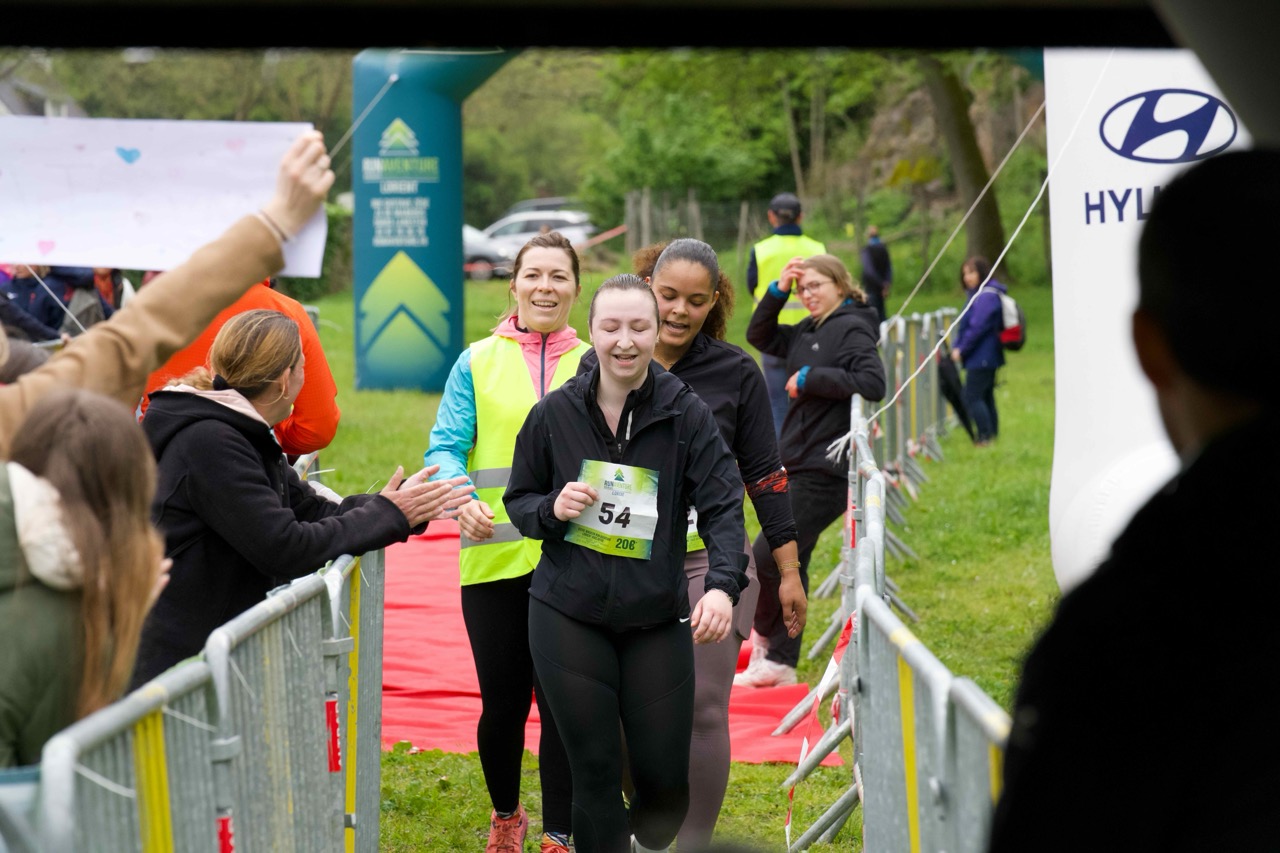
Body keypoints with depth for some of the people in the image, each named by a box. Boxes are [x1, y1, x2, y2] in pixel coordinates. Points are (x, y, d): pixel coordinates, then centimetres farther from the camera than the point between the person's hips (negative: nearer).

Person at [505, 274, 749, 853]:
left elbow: (722, 508, -12)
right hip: (568, 615, 0)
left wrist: (723, 585, -29)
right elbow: (518, 500, 10)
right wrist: (552, 508, -13)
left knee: (666, 777, 5)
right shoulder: (554, 413, 0)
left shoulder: (687, 415, -6)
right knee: (594, 772, 0)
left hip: (657, 616, 0)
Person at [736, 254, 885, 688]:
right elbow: (759, 336, 20)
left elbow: (872, 383, -25)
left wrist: (809, 379, -19)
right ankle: (779, 661, 22)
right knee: (788, 564, 13)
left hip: (825, 472, -9)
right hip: (798, 466, 9)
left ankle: (765, 634, 11)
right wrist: (778, 290, 6)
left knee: (766, 558, -9)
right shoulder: (807, 332, 13)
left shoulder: (852, 330, -12)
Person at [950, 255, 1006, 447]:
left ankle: (985, 436, -8)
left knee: (972, 397, -9)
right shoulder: (976, 294, 16)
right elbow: (965, 325, 17)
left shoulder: (986, 296, -17)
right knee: (986, 397, 14)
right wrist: (957, 347, 5)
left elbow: (978, 328, -21)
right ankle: (993, 434, 19)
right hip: (987, 358, 10)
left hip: (981, 358, -10)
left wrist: (961, 350, -14)